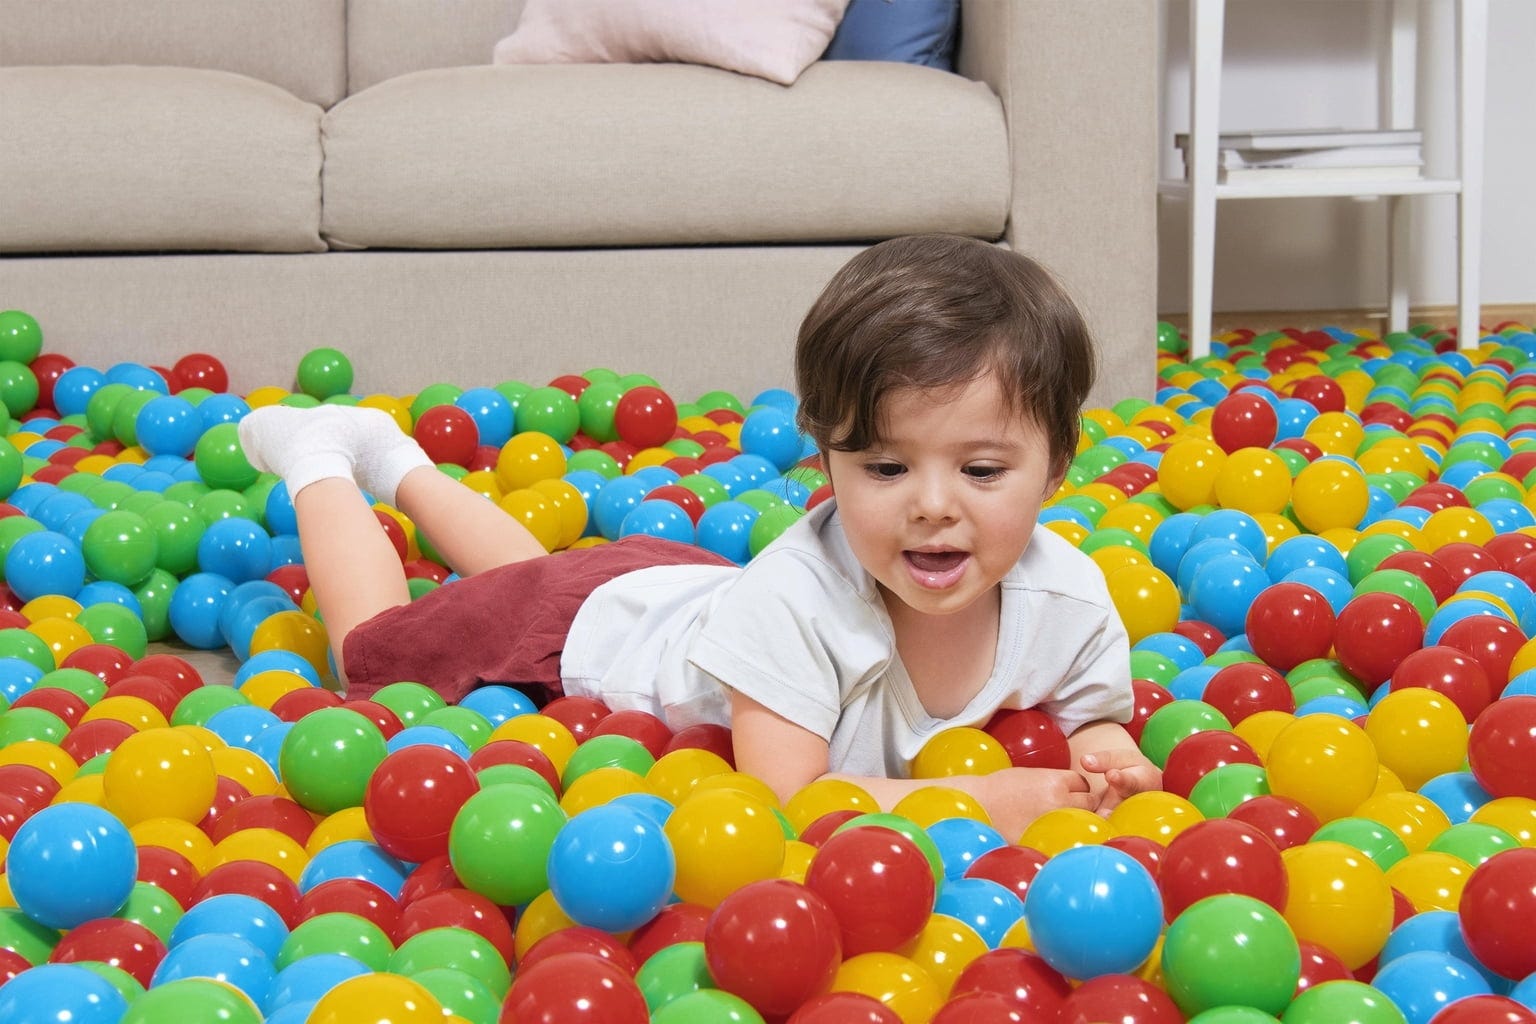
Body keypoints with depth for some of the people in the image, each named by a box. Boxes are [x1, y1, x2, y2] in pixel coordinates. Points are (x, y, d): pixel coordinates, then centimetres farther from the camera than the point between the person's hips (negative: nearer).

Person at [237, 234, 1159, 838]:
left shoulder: (1067, 597, -31)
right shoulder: (799, 597, -47)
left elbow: (1098, 722, -13)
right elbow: (781, 800, -50)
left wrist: (1107, 767, -38)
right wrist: (1002, 801, -56)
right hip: (590, 625, -5)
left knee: (530, 574, 36)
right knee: (376, 646, 21)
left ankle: (399, 463, 59)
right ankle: (321, 461, 43)